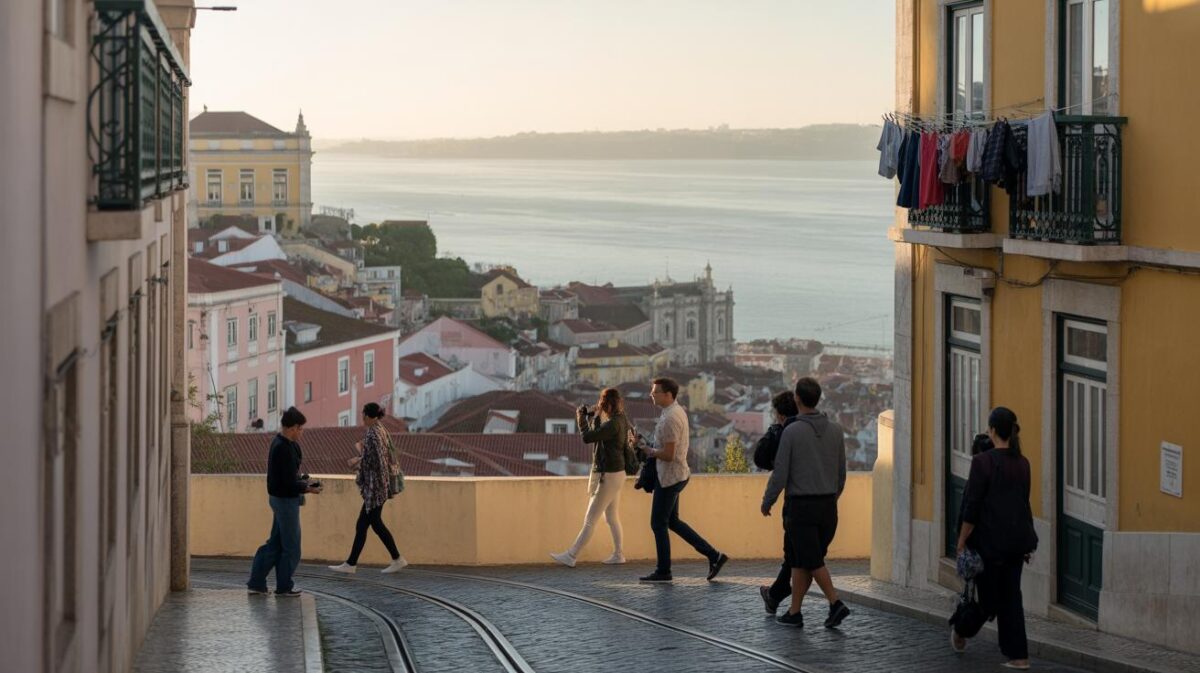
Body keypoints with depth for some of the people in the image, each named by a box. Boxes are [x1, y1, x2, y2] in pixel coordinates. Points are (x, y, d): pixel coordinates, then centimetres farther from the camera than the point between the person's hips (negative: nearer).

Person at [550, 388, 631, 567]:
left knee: (590, 519, -7)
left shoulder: (613, 424, -22)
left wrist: (581, 418, -10)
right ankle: (618, 555, 24)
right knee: (612, 517, 18)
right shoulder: (621, 419, 6)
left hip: (608, 476, -10)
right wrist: (594, 417, 8)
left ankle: (571, 556, -6)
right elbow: (598, 436, 21)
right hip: (615, 473, 10)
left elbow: (588, 437, -25)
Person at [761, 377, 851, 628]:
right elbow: (841, 473, 9)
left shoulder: (792, 432, -12)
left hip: (800, 505, -5)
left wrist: (767, 502, 4)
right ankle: (794, 612, 15)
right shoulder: (835, 431, 3)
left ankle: (836, 603, -16)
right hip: (827, 504, 5)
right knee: (801, 560, 13)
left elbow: (780, 474, -11)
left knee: (810, 561, -2)